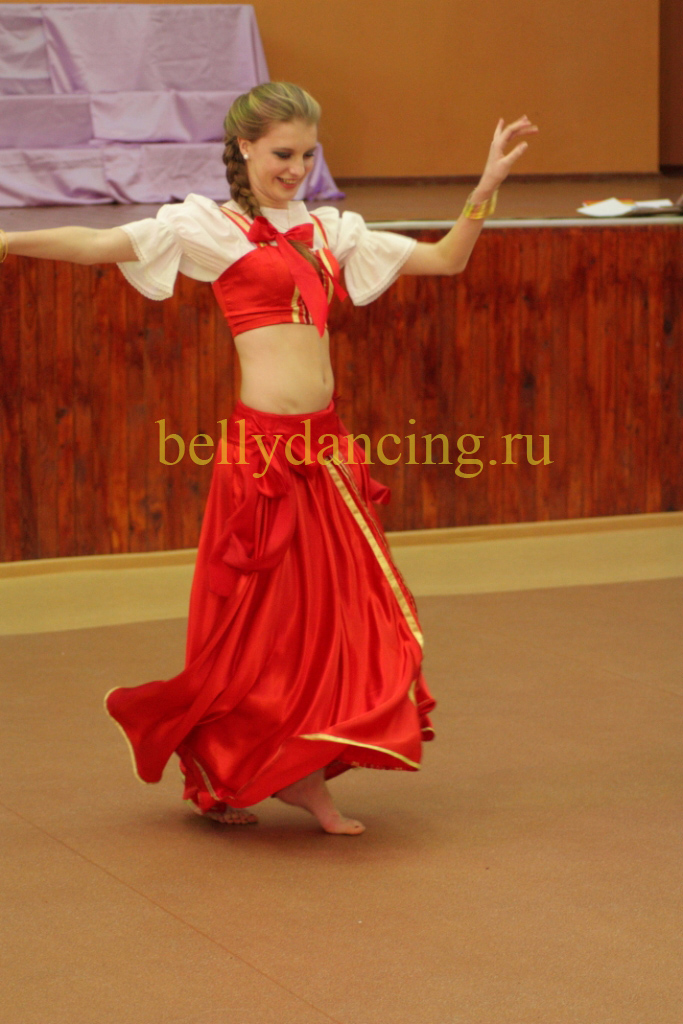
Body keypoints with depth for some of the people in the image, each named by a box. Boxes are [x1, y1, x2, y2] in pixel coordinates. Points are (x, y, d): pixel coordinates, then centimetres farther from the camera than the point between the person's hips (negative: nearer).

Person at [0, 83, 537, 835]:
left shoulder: (327, 230, 14)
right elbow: (98, 246, -9)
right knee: (259, 611, 2)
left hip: (323, 442, 6)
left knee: (337, 605, 7)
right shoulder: (209, 225, -1)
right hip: (263, 442, -6)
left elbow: (445, 260, 17)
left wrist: (486, 187, 7)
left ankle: (303, 777, 19)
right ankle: (213, 774, 22)